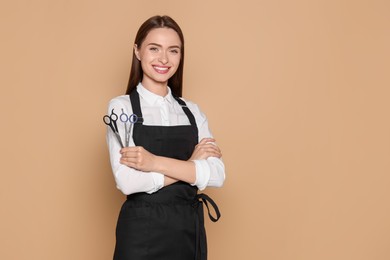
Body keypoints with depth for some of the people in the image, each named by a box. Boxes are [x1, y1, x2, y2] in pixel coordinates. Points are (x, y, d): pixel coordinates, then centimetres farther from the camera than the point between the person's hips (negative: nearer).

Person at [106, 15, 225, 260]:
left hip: (190, 229, 4)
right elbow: (128, 181, -17)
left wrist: (155, 162, -19)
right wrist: (191, 163, -12)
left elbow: (217, 174, -8)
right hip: (142, 230, -3)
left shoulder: (192, 111, 5)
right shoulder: (121, 107, -5)